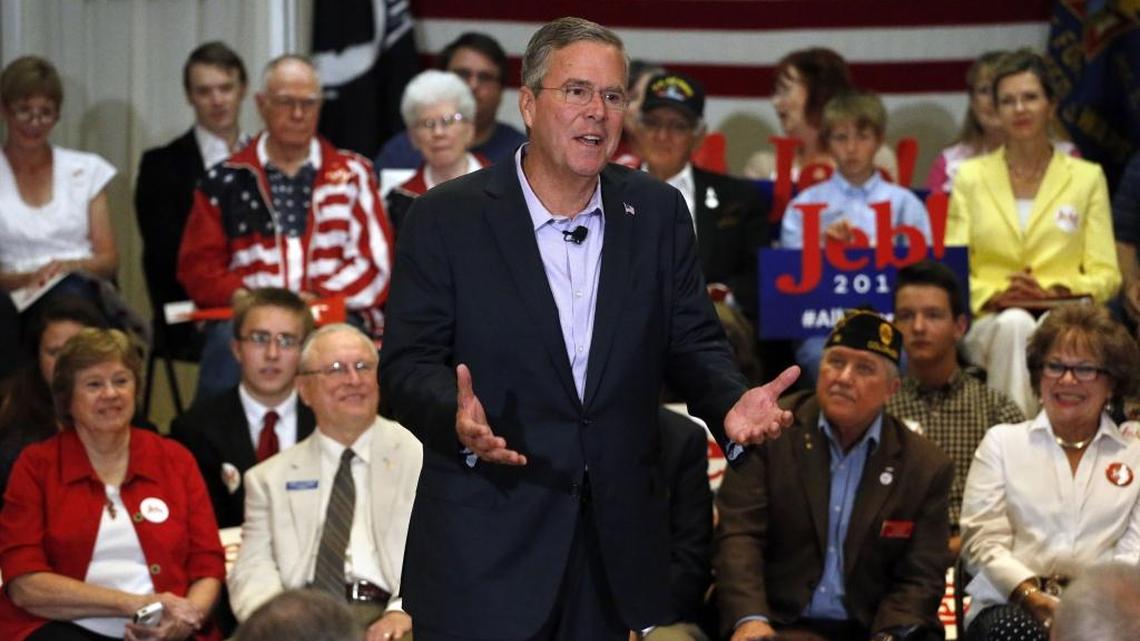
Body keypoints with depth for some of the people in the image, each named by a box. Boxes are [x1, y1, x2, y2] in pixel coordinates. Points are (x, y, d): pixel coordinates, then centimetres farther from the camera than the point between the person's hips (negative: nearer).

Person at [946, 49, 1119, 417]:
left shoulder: (1087, 178, 14)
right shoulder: (970, 177, 16)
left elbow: (1106, 276, 8)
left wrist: (1053, 293, -12)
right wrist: (996, 297, -12)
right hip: (990, 322, 1)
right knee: (1015, 324, -36)